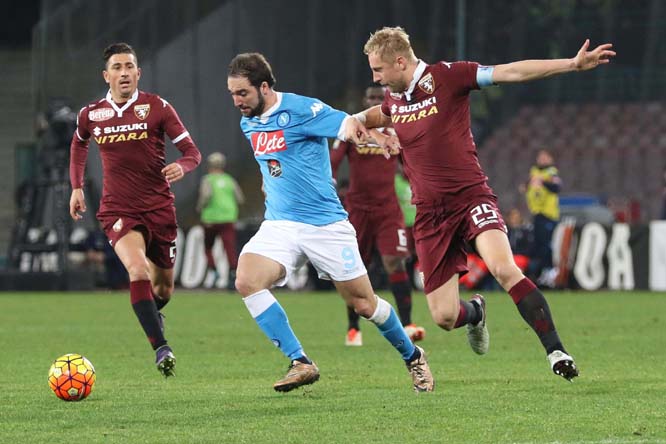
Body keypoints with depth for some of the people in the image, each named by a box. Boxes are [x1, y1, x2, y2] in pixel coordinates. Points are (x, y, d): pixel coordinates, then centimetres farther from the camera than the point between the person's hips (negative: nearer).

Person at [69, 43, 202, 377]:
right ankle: (161, 348, -30)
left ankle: (151, 314, 49)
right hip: (118, 211, -1)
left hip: (159, 208, 1)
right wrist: (77, 187, 18)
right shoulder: (91, 115, 1)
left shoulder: (157, 108, -5)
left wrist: (182, 166, -26)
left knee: (163, 288, 11)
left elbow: (192, 152, -4)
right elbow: (79, 144, 25)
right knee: (138, 270, -28)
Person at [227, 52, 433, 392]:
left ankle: (413, 357, 30)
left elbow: (351, 126, -24)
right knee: (246, 281, -22)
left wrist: (353, 128, -45)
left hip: (325, 224, -5)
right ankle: (300, 363, -17)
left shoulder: (300, 109, -12)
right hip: (279, 224, 5)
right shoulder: (248, 124, 9)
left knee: (363, 304, 3)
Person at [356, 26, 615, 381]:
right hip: (430, 214, 5)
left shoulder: (445, 76, -8)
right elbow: (377, 116, 37)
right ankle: (475, 313, 37)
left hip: (470, 195, -5)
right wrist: (376, 134, 12)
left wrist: (573, 64, -23)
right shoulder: (392, 98, 10)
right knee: (444, 317, 0)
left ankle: (555, 351, -27)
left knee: (503, 268, -31)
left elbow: (510, 73, -14)